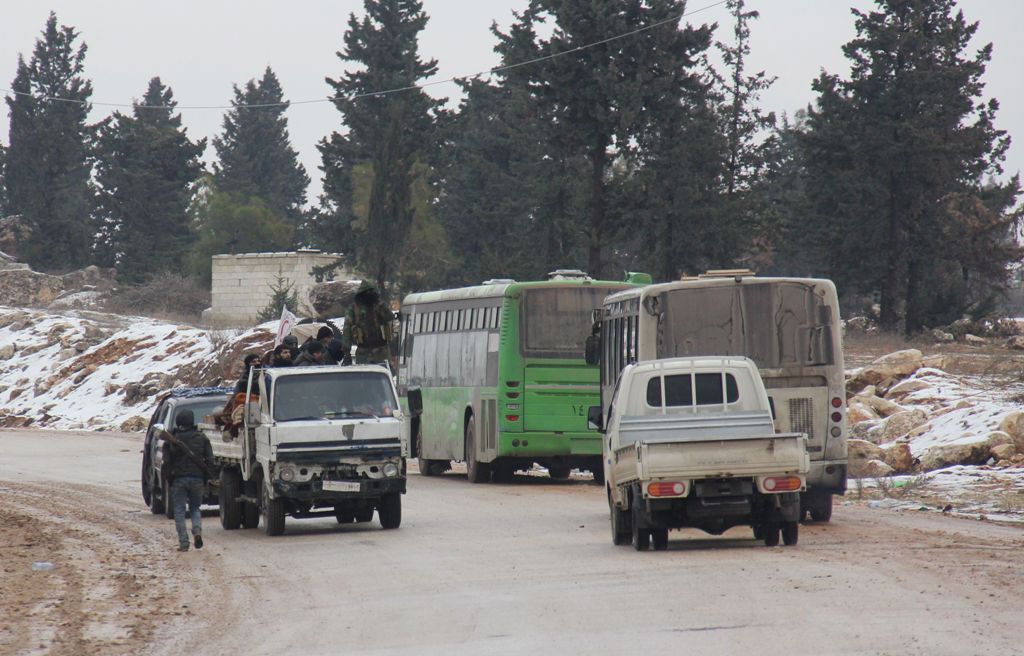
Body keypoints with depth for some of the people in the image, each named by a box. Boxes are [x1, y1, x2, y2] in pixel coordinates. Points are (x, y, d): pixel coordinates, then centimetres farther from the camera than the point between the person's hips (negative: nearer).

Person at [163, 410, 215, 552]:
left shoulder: (171, 440, -1)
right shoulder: (202, 438, 3)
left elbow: (167, 462, -2)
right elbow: (209, 460, 3)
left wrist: (169, 479, 7)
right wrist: (207, 478, 10)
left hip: (178, 480, -2)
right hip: (197, 478, 2)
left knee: (179, 511, 4)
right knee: (195, 508, 17)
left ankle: (183, 543, -2)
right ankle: (197, 530, -10)